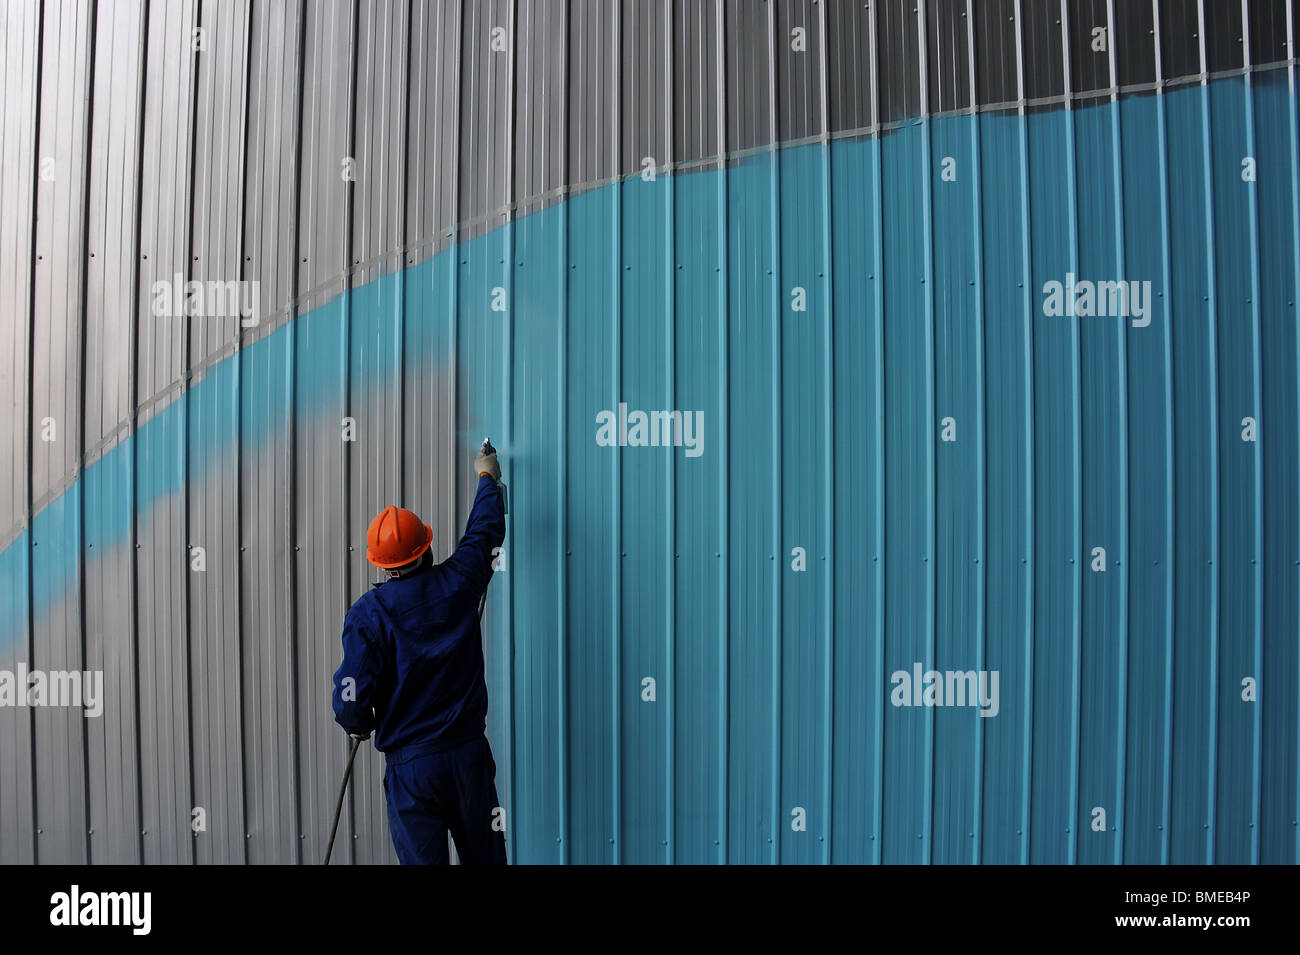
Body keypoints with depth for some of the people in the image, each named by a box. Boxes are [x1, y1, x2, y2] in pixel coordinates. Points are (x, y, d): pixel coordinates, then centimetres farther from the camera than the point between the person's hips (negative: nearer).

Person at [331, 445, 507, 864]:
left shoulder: (368, 613, -12)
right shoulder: (457, 583, -4)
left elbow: (351, 700, -16)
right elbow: (485, 531, 15)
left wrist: (361, 726, 8)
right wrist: (488, 476, 32)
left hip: (410, 766, -3)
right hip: (469, 753, 3)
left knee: (422, 859, 9)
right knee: (484, 857, 17)